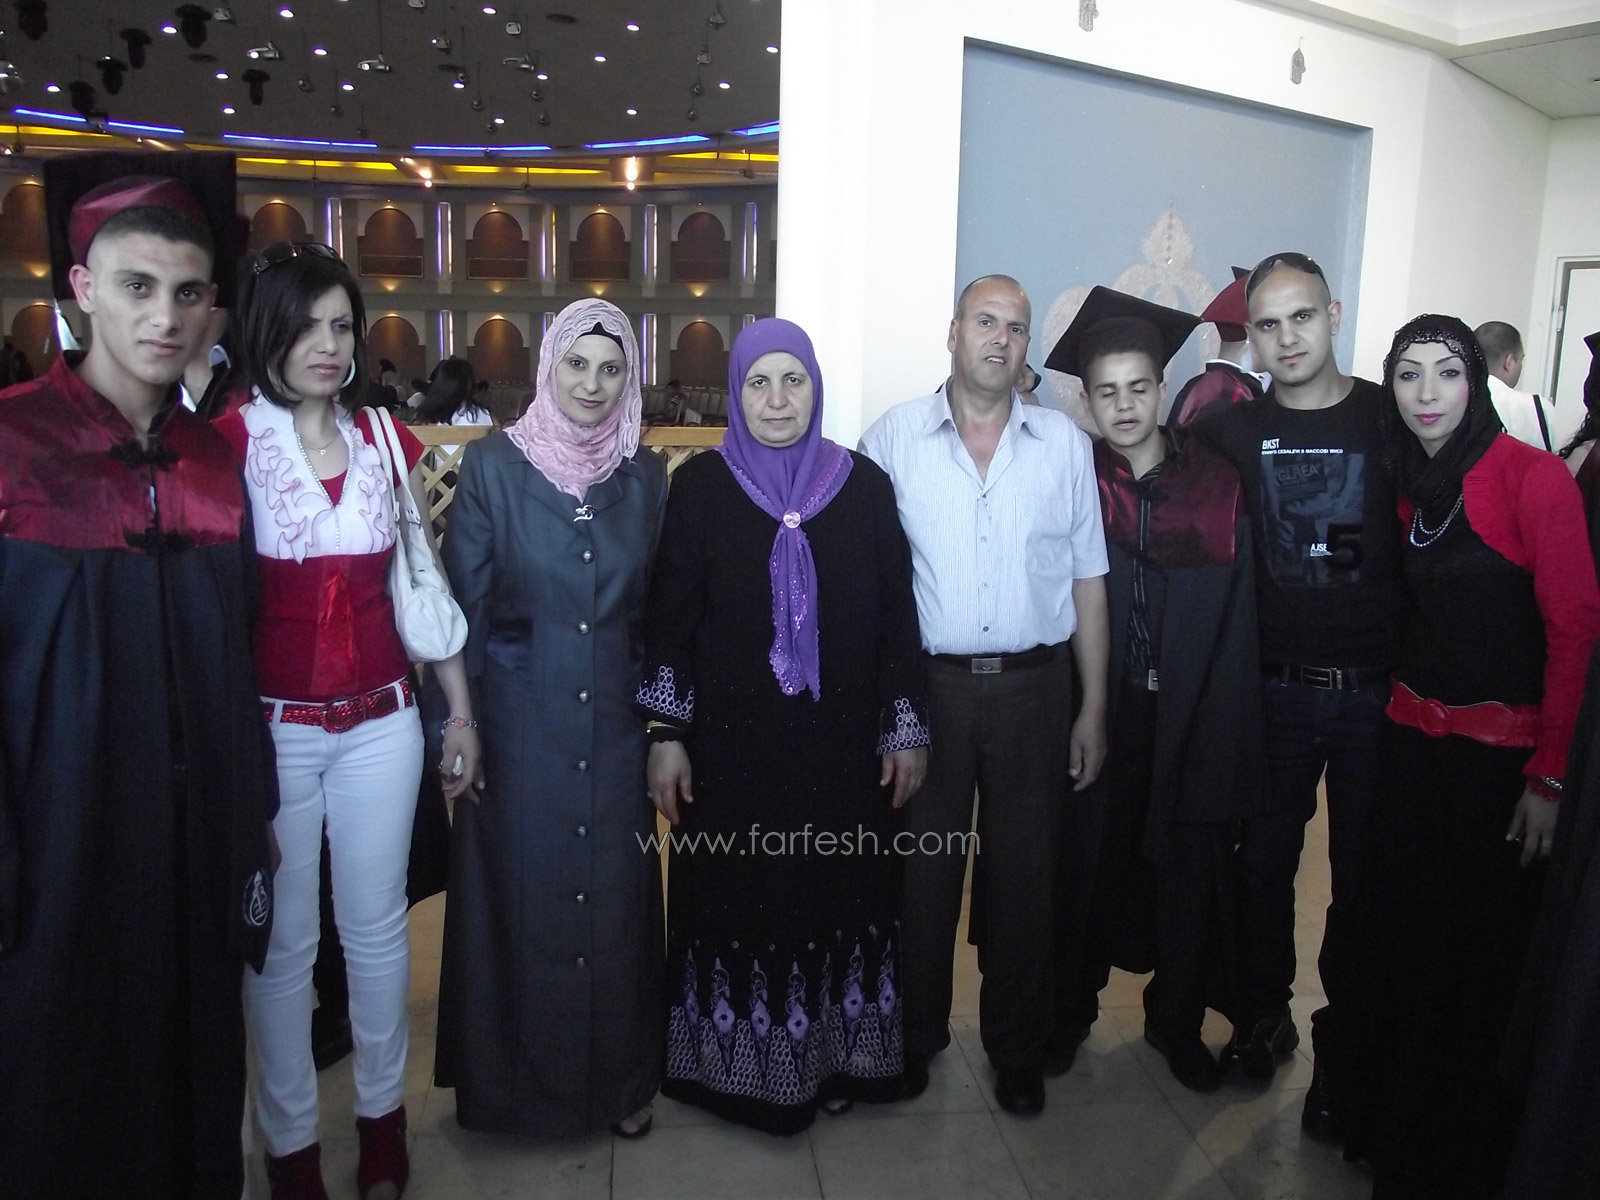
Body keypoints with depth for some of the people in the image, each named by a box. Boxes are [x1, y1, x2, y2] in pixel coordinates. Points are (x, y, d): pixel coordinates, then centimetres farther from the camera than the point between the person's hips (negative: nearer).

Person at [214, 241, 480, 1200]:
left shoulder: (387, 444, 5)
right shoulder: (226, 445, -7)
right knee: (282, 937, 9)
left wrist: (461, 710, 10)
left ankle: (384, 1113, 32)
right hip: (272, 729, -3)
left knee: (377, 923, 14)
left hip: (381, 723, 3)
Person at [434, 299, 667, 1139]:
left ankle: (620, 1078, 31)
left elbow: (660, 613, 8)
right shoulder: (493, 465, -4)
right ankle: (516, 1081, 30)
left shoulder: (645, 477, 4)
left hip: (615, 731, 2)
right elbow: (461, 610, -3)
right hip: (519, 730, -2)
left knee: (617, 902, 11)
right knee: (521, 901, 8)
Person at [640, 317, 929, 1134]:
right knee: (738, 900, 8)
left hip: (841, 744, 2)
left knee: (840, 896, 10)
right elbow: (669, 616, -2)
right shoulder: (700, 486, -2)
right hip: (732, 745, -1)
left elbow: (896, 613, 2)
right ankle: (737, 1064, 26)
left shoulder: (864, 485, 1)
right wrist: (665, 735, -6)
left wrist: (907, 730, 1)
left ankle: (835, 1055, 30)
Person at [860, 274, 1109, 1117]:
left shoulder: (1065, 443, 5)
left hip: (1033, 685, 1)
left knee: (1024, 870, 12)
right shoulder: (894, 437, 0)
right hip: (926, 683, -1)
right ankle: (914, 1033, 31)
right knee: (921, 865, 10)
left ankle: (1018, 1046, 31)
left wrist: (1093, 708, 3)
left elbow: (1088, 583, 6)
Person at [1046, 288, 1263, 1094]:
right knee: (1091, 856, 10)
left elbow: (1237, 616, -2)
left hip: (1190, 714, 1)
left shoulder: (1218, 485, -2)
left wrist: (1225, 722, -6)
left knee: (1191, 868, 10)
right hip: (1097, 710, 0)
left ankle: (1178, 1023, 31)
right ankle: (1072, 1006, 31)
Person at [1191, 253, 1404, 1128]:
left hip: (1376, 691, -1)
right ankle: (1262, 1017, 30)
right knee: (1264, 862, 11)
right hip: (1276, 689, 1)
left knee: (1362, 876, 9)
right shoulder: (1233, 431, 2)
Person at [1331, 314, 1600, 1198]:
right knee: (1394, 935, 14)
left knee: (1477, 956, 7)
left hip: (1502, 752, -6)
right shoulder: (1410, 487, 8)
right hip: (1413, 736, 6)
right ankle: (1381, 1116, 37)